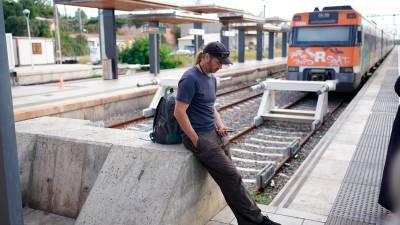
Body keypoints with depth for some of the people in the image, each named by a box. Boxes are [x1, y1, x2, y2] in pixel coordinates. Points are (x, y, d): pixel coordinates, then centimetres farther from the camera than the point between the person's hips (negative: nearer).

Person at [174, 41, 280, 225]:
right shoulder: (190, 78, -14)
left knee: (230, 178, 3)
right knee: (232, 177, -10)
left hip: (215, 134, 8)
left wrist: (221, 125, 5)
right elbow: (179, 112, -18)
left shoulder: (212, 78, 14)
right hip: (199, 137, -8)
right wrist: (196, 141, -16)